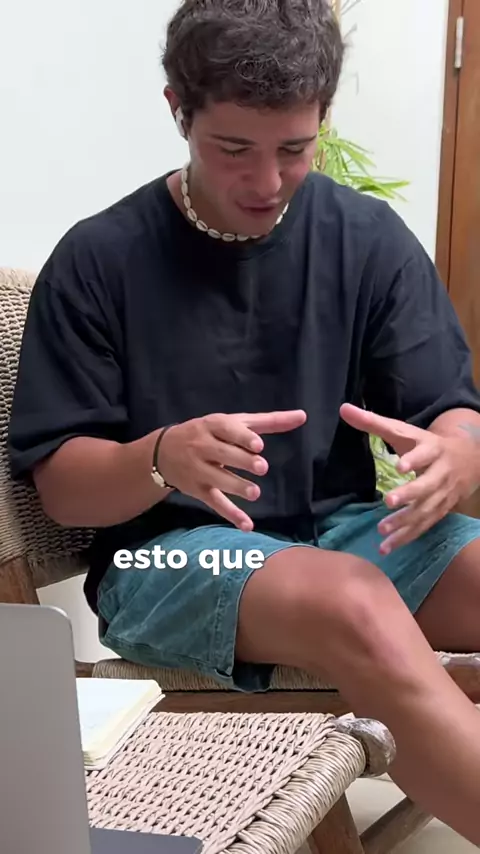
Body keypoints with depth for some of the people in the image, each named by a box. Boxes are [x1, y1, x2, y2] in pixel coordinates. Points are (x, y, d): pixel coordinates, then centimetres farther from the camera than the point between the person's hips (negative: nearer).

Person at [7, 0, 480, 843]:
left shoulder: (370, 236, 2)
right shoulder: (98, 259, -5)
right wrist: (163, 459, -27)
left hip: (349, 529, 4)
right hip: (167, 553, -3)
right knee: (354, 606, -34)